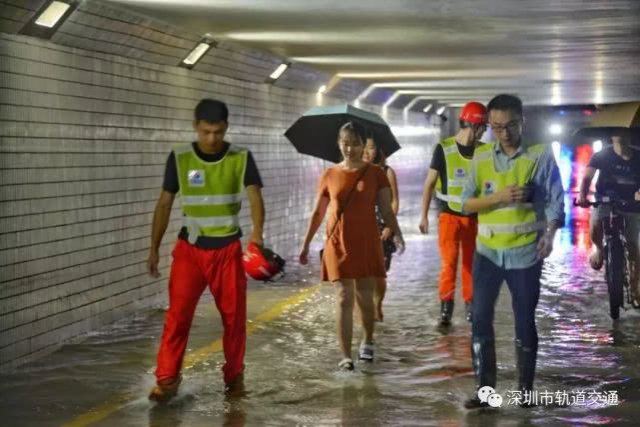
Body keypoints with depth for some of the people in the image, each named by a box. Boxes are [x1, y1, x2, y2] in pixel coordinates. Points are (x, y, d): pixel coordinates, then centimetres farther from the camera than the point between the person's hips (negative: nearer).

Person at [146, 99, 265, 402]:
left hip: (228, 248, 0)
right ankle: (167, 379, -2)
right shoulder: (179, 158, -4)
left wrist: (257, 234, -37)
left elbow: (254, 196, -18)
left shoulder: (241, 158, -6)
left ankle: (234, 375, 22)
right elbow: (164, 204, 3)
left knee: (234, 314, 7)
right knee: (178, 314, -7)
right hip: (189, 248, 0)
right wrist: (154, 248, 2)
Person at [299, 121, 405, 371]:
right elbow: (318, 213, 9)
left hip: (367, 244, 0)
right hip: (338, 245, 0)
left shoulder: (375, 174, 0)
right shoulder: (330, 175, 3)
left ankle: (368, 342, 35)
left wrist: (396, 234, -19)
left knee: (365, 298, 8)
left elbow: (386, 210, -2)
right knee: (344, 299, -4)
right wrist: (306, 244, 8)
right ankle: (346, 357, -4)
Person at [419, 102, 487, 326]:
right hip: (449, 213, -3)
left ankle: (470, 305, 19)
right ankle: (446, 305, -2)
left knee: (470, 262, 8)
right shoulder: (444, 149, -8)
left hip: (473, 215, 3)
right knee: (449, 260, -11)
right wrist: (424, 216, -4)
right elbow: (429, 183, -2)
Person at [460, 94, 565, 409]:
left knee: (525, 321, 7)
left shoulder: (541, 155, -5)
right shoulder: (481, 156, 3)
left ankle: (526, 387, 20)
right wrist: (499, 197, -17)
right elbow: (467, 203, 0)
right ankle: (485, 388, 9)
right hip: (487, 251, 3)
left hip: (525, 252, -2)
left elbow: (555, 200, -8)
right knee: (480, 318, 0)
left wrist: (549, 234, -25)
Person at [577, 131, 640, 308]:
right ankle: (599, 249, 7)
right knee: (594, 230, -31)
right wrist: (582, 195, -36)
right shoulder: (602, 155, -7)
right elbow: (587, 177, -16)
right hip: (605, 199, -1)